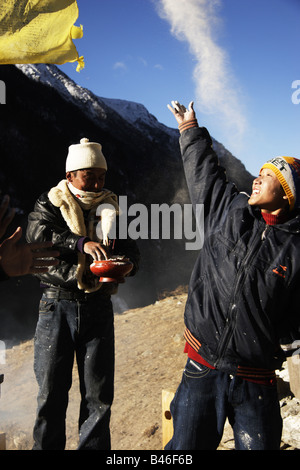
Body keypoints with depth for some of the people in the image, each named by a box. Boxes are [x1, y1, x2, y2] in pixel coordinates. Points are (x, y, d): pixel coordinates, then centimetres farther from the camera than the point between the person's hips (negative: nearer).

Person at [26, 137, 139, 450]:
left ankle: (93, 447, 19)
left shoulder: (112, 207, 10)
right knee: (51, 392, 4)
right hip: (57, 306, -2)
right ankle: (46, 446, 21)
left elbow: (132, 251, 7)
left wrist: (124, 264, -17)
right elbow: (37, 235, -16)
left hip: (98, 306, 2)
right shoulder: (50, 204, 3)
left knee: (99, 395, 5)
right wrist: (81, 243, -28)